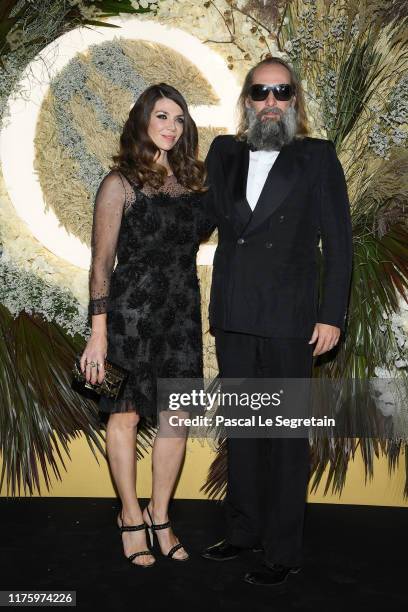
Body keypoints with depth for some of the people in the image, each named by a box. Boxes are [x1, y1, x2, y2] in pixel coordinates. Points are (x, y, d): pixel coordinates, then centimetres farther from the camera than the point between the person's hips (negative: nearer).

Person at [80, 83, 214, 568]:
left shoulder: (191, 179, 11)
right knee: (126, 415, 5)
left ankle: (160, 514, 26)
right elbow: (101, 262, -8)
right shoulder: (120, 183, -5)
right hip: (132, 311, -5)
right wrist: (98, 331, -13)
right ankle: (131, 516, 23)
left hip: (182, 312, 5)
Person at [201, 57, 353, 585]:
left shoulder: (318, 158, 0)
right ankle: (244, 530, 30)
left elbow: (338, 243, -2)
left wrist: (331, 315, -7)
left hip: (289, 322, -4)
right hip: (233, 321, 4)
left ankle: (283, 551, 16)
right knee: (240, 430, 14)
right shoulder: (224, 154, 10)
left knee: (286, 437, 4)